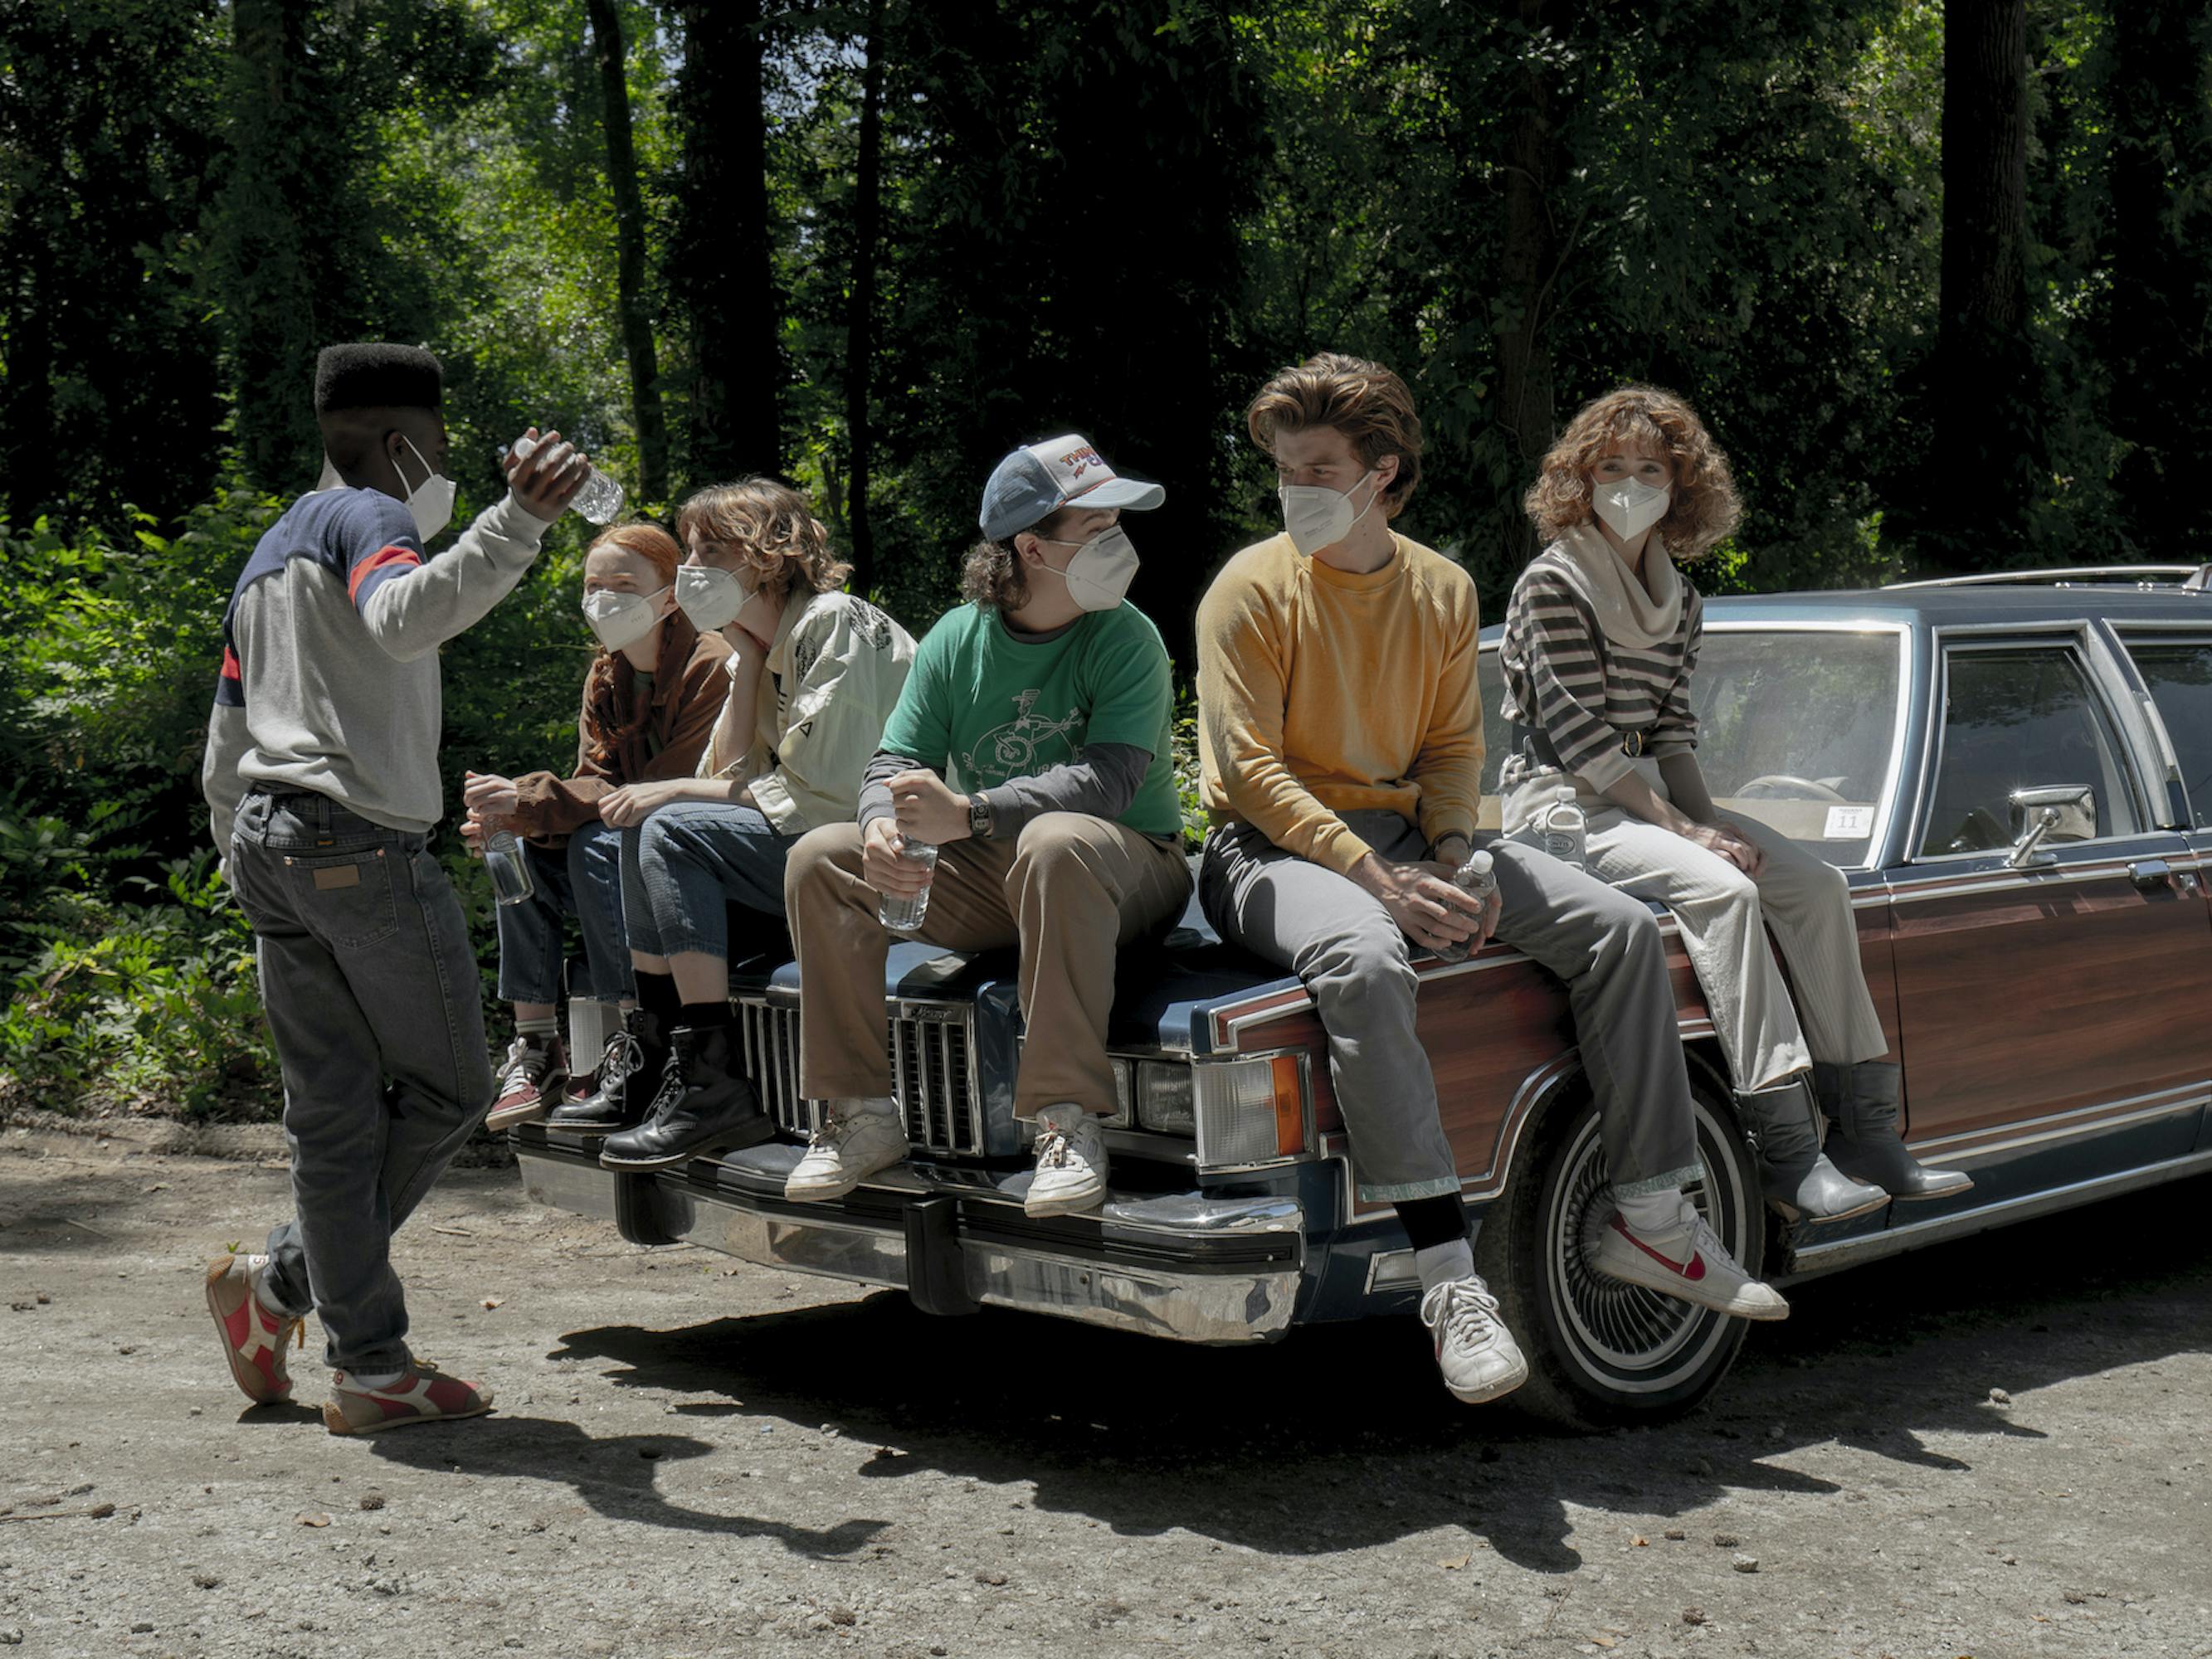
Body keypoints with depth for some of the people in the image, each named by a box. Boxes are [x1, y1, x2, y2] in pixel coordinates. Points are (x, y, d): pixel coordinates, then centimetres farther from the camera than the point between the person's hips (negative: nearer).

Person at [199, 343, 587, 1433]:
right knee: (447, 1091, 1)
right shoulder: (366, 518, -3)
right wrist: (514, 525, -40)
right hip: (361, 841, -9)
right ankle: (284, 1282, 3)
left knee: (335, 1111, 7)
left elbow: (224, 752, 26)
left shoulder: (271, 555, 25)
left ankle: (371, 1367, 6)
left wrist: (251, 876, 30)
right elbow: (403, 619, -29)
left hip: (268, 844, 9)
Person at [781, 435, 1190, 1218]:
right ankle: (863, 1115, -5)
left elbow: (1108, 779, -24)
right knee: (820, 859, -10)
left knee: (1055, 841, -39)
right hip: (984, 875, 5)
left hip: (1125, 869, -5)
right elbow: (898, 759, 1)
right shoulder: (956, 638, 4)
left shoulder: (1126, 640, -10)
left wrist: (968, 815, -35)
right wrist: (883, 829, -24)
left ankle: (1069, 1121, -36)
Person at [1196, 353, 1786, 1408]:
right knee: (1364, 961, -40)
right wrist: (1373, 876, -25)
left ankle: (1650, 1221, -6)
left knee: (1622, 929, -10)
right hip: (1275, 848, -6)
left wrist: (1448, 854, -10)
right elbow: (1251, 769, -14)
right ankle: (1447, 1272, -42)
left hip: (1406, 833, 6)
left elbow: (1454, 746, 12)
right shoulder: (1252, 590, -7)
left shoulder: (1443, 592, 9)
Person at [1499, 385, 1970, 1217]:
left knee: (1818, 882, -9)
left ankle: (1865, 1129, -12)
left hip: (1647, 799, 8)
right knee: (1720, 889, -30)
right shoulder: (1553, 585, -9)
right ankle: (1788, 1151, -32)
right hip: (1564, 804, -8)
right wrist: (1683, 830, -18)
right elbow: (1581, 738, -15)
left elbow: (1670, 733, 14)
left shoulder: (1677, 600, 15)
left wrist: (1710, 820, -5)